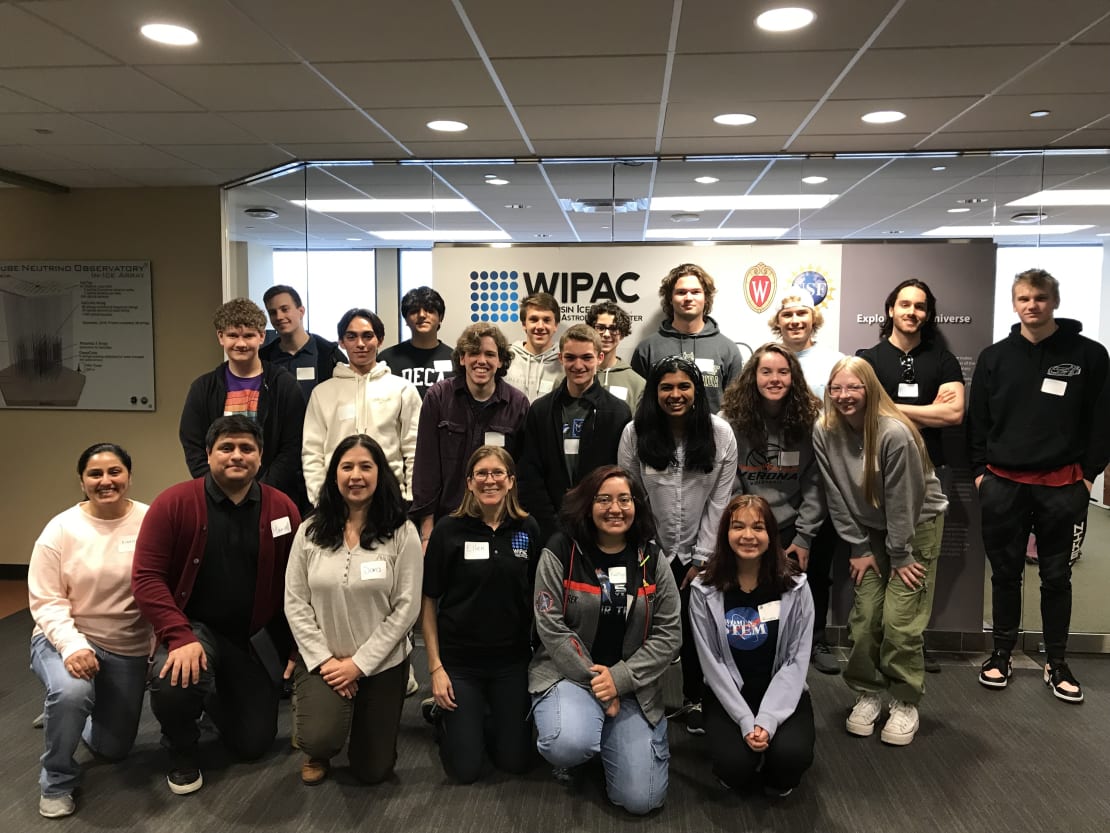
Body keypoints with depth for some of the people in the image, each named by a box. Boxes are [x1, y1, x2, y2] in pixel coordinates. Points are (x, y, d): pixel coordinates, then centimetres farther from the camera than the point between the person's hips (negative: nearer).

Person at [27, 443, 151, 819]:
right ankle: (56, 781, -6)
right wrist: (73, 646, -27)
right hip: (66, 637, -2)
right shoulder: (61, 528, -11)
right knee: (71, 692, -35)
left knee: (114, 747, 11)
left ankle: (68, 714, 45)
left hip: (128, 648, 2)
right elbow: (46, 601, -12)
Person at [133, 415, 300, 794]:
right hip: (194, 627, -2)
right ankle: (181, 750, 3)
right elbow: (146, 577, -15)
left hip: (257, 639, 2)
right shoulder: (174, 503, -12)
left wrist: (296, 647, 0)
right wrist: (180, 637, -26)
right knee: (174, 684, -35)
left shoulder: (282, 509, -6)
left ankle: (220, 695, 40)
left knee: (254, 745, 5)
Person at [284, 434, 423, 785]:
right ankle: (318, 753, 16)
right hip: (321, 659, 1)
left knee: (373, 771, 8)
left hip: (382, 663, 0)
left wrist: (359, 663, -14)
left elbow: (406, 607, -12)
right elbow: (295, 602, -3)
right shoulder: (310, 531, -4)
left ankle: (362, 721, 42)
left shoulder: (402, 533, -11)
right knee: (319, 740, -24)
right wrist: (323, 660, -12)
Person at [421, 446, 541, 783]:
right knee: (465, 769, 3)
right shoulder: (449, 530, -11)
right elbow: (429, 600, -6)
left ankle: (480, 718, 37)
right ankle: (443, 714, 31)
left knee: (515, 761, 9)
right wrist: (435, 666, -9)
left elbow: (537, 595, 6)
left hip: (512, 659, 3)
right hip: (459, 659, -2)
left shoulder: (527, 529, -4)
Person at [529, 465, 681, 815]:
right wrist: (594, 680, -14)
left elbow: (669, 634, -2)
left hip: (633, 685, 3)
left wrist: (619, 678, -13)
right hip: (569, 673, -2)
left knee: (640, 799, -7)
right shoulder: (559, 553, -7)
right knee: (570, 745, -34)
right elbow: (551, 629, -10)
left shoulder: (652, 560, 1)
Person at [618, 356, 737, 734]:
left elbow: (719, 502, -5)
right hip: (651, 551, 0)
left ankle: (694, 701, 29)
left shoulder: (720, 433, -9)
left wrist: (702, 558, -5)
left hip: (699, 553, 1)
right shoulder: (635, 433, -10)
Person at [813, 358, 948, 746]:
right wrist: (859, 548, -4)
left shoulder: (895, 433, -27)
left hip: (918, 525, -4)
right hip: (870, 530, 4)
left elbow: (902, 499, -20)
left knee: (899, 621, -8)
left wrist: (900, 557, -13)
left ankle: (905, 703, 9)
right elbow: (837, 497, -6)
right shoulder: (824, 432, -12)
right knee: (864, 618, 0)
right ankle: (866, 693, 18)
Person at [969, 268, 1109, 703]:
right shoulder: (995, 357, 4)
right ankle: (1001, 654, 24)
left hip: (1061, 485, -1)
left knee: (1056, 576, 10)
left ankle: (1057, 663, 23)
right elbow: (977, 419, 5)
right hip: (1003, 484, 1)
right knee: (1005, 573, 10)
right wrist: (979, 471, 0)